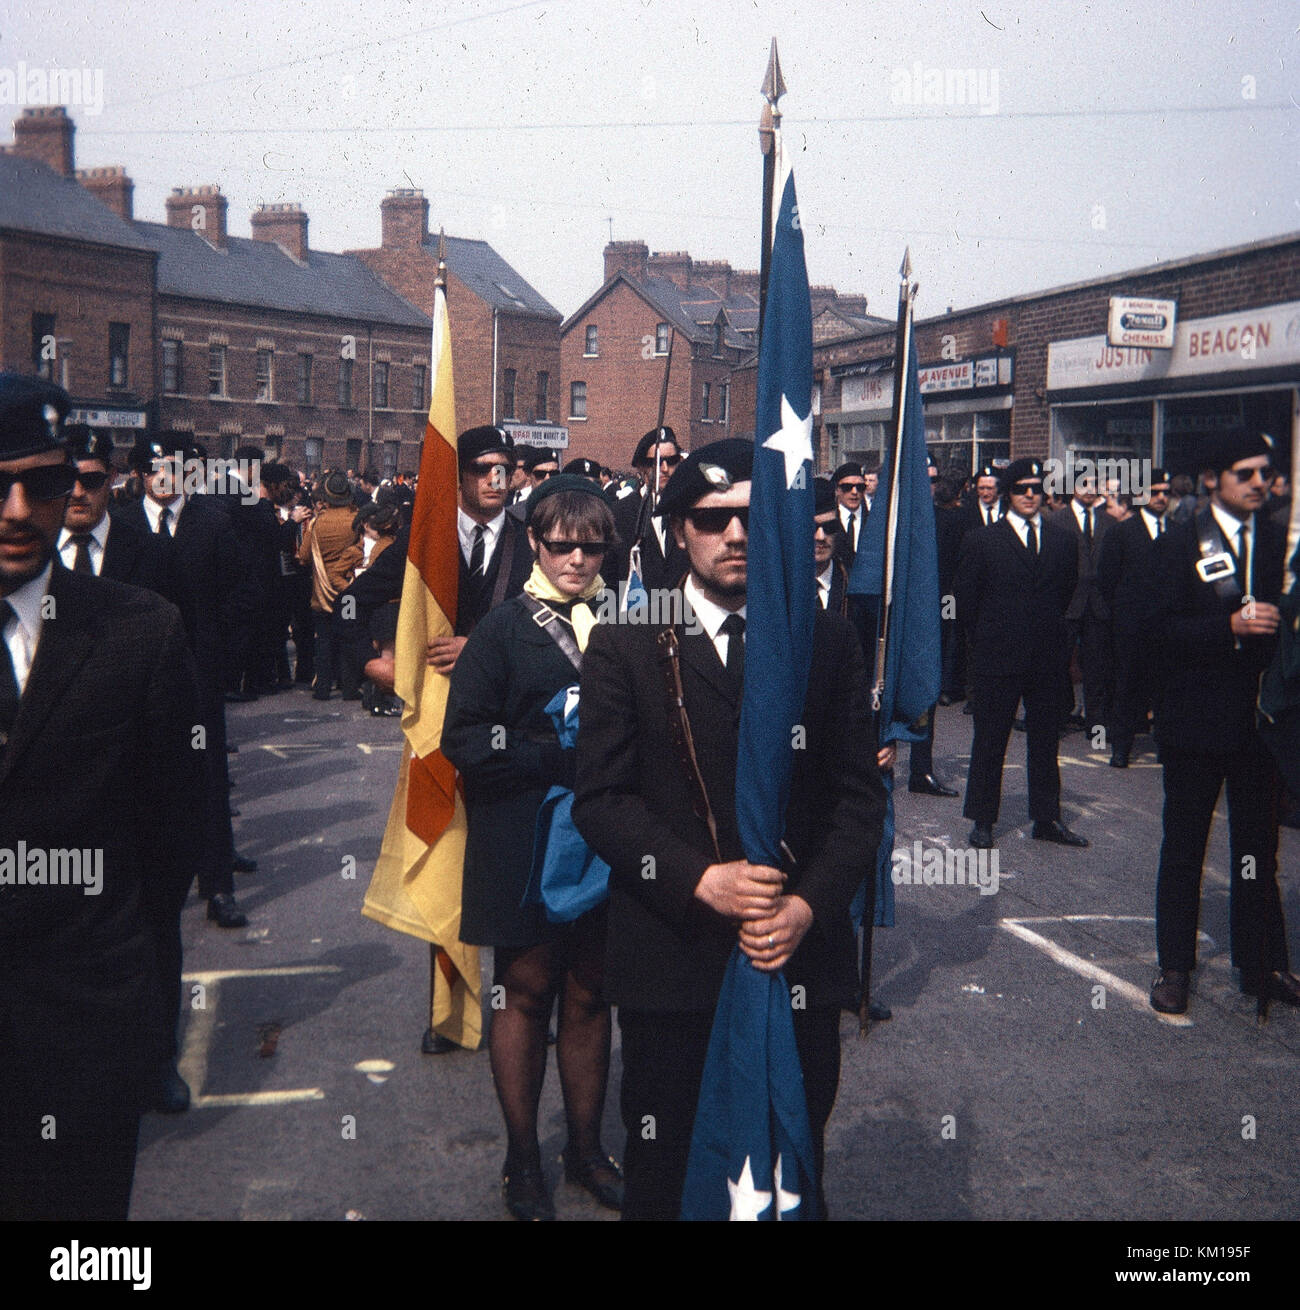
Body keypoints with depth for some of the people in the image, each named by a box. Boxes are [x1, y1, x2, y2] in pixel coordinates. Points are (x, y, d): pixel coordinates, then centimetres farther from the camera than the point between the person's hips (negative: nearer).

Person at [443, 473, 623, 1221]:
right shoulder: (504, 631, -4)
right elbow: (464, 738, -10)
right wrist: (554, 755, -18)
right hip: (522, 841, -3)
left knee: (590, 994, 12)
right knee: (526, 993, 8)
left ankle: (587, 1148, 29)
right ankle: (523, 1156, 24)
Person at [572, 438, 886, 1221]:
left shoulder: (828, 639, 5)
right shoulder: (627, 645, 1)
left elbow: (860, 792, 3)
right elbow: (600, 798, -4)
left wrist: (809, 905, -11)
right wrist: (701, 881, -16)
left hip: (803, 954, 2)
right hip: (672, 958, -1)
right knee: (664, 1178, 11)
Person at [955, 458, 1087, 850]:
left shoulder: (1062, 540, 8)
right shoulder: (981, 541, -2)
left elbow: (1069, 592, 16)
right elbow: (965, 599, 2)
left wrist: (1056, 636, 13)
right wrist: (986, 642, 4)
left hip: (1049, 660, 3)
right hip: (998, 659, -3)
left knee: (1045, 743, 11)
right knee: (989, 742, 5)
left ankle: (1047, 818, 21)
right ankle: (982, 820, 14)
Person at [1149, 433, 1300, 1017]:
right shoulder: (1180, 543, -3)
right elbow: (1165, 630, -11)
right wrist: (1231, 626, -22)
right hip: (1196, 719, -3)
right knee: (1183, 847, 8)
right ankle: (1174, 967, 19)